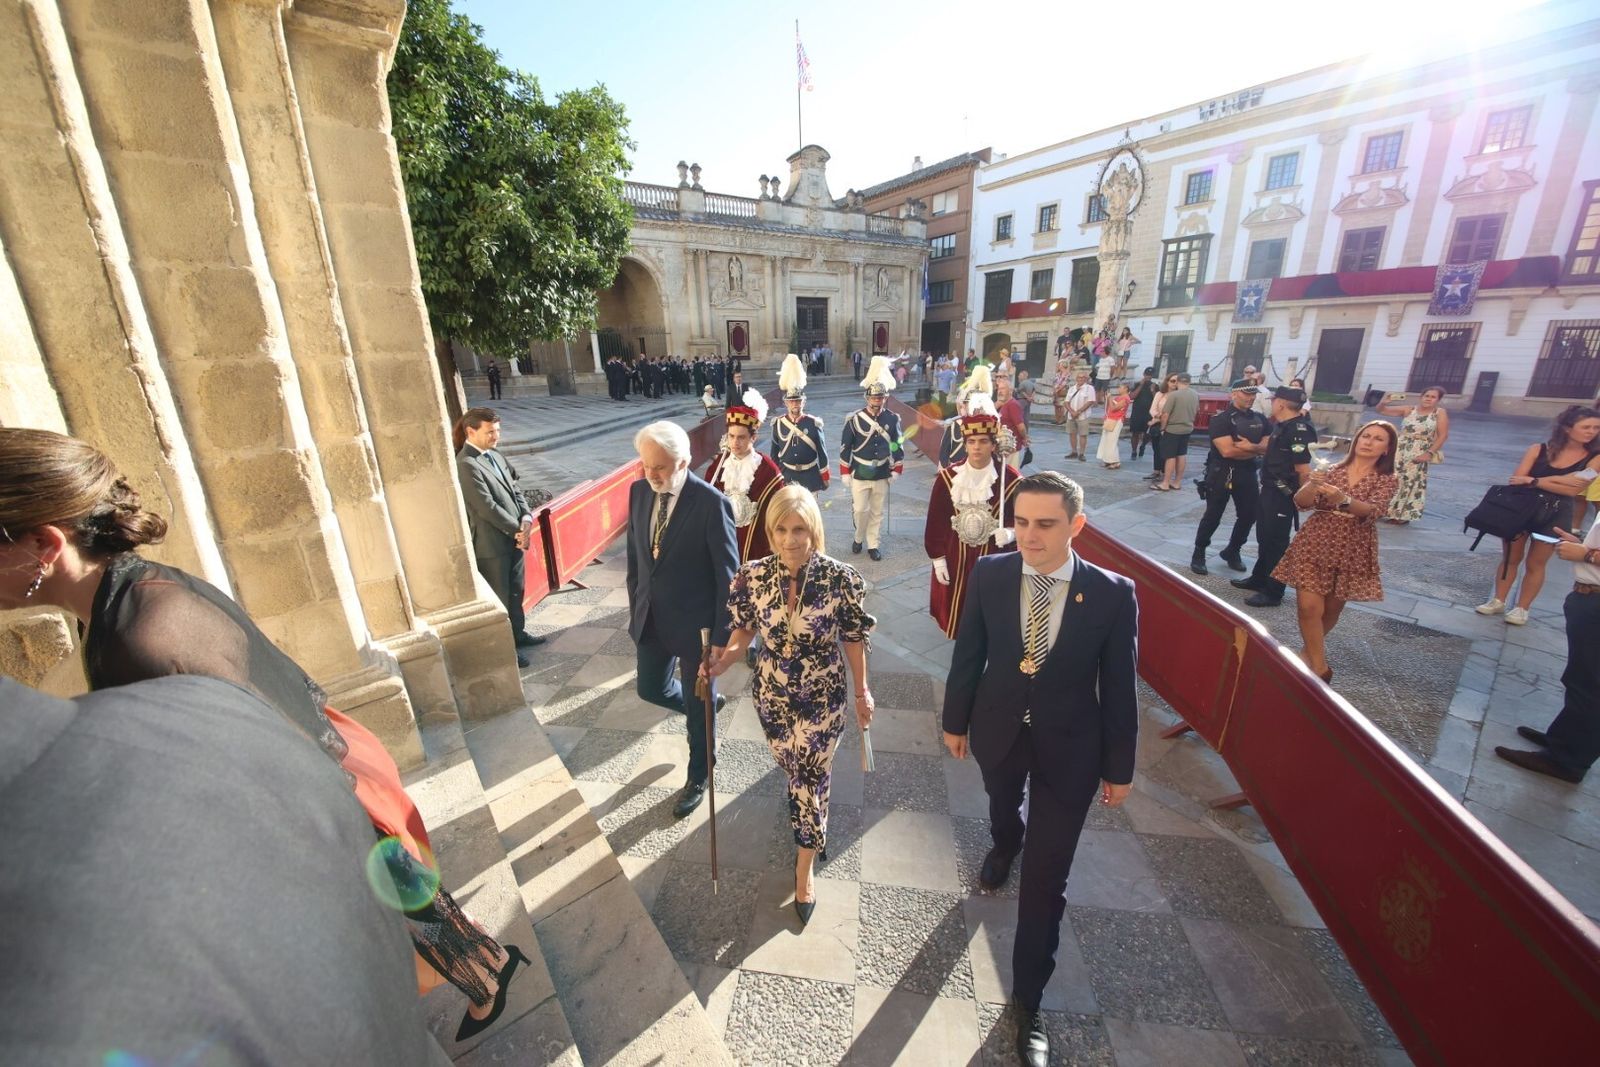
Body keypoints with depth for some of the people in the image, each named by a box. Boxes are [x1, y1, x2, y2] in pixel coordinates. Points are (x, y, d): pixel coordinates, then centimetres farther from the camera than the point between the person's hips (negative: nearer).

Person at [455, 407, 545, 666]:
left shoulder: (496, 456, 8)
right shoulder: (465, 465, -19)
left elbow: (516, 489, 8)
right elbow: (487, 507, -22)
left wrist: (526, 519, -8)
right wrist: (518, 529, -15)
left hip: (514, 537, 8)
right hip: (491, 543, -8)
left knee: (516, 590, 21)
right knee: (499, 597, 7)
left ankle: (517, 633, 39)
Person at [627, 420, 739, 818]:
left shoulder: (711, 503, -22)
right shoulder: (639, 491, -4)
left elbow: (727, 576, -18)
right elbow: (634, 555, 8)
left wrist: (721, 635, -16)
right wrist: (634, 607, 12)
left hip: (695, 622, -5)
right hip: (650, 618, 6)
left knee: (698, 706, 13)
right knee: (651, 690, 19)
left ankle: (698, 779, 39)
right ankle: (706, 705, 50)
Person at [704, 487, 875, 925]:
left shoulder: (840, 578, -21)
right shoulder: (753, 576, -16)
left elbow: (853, 638, -9)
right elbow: (745, 629, -2)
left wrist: (862, 691, 0)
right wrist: (722, 661, -19)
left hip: (823, 699, -2)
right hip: (772, 696, 3)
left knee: (810, 777, 10)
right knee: (797, 771, 24)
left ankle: (804, 869, 36)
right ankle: (815, 830, 57)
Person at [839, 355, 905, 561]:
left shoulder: (893, 419, -3)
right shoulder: (854, 419, -9)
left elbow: (897, 447, 6)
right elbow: (845, 448, -3)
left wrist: (896, 471, 5)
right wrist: (845, 473, -3)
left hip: (882, 475, 2)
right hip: (860, 474, -2)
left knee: (877, 512, 11)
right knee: (860, 510, 2)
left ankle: (873, 544, 25)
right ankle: (859, 538, 28)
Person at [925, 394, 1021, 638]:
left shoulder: (1011, 480, -9)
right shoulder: (948, 477, -5)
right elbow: (936, 522, -1)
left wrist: (1010, 533, -20)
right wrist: (938, 559, -3)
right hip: (954, 559, 2)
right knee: (954, 613, 13)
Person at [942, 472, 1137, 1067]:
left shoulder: (1113, 594, -20)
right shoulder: (989, 574, -17)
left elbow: (1119, 687, -10)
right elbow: (968, 653, -5)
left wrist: (1119, 768, -1)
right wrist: (955, 720, 4)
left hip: (1069, 747, -2)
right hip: (998, 731, 2)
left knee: (1046, 878, 9)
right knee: (1002, 806, 32)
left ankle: (1028, 1001, 32)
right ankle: (1005, 847, 70)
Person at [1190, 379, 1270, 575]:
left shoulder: (1260, 419, 9)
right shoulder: (1221, 419, -10)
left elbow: (1269, 445, 0)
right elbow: (1227, 451, -19)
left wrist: (1250, 447, -19)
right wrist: (1256, 450, -7)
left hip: (1247, 473, 6)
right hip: (1222, 473, -6)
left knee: (1249, 515, 11)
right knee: (1213, 516, -1)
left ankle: (1232, 552, 29)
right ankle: (1199, 554, 12)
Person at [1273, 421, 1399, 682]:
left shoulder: (1386, 480, 1)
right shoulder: (1331, 470, 4)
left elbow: (1373, 511, -18)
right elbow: (1301, 503, -8)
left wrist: (1343, 499, -39)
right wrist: (1312, 484, -30)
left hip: (1352, 552, 0)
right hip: (1314, 546, 0)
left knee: (1332, 609, 10)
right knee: (1309, 606, -9)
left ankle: (1311, 651, 35)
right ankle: (1319, 667, 3)